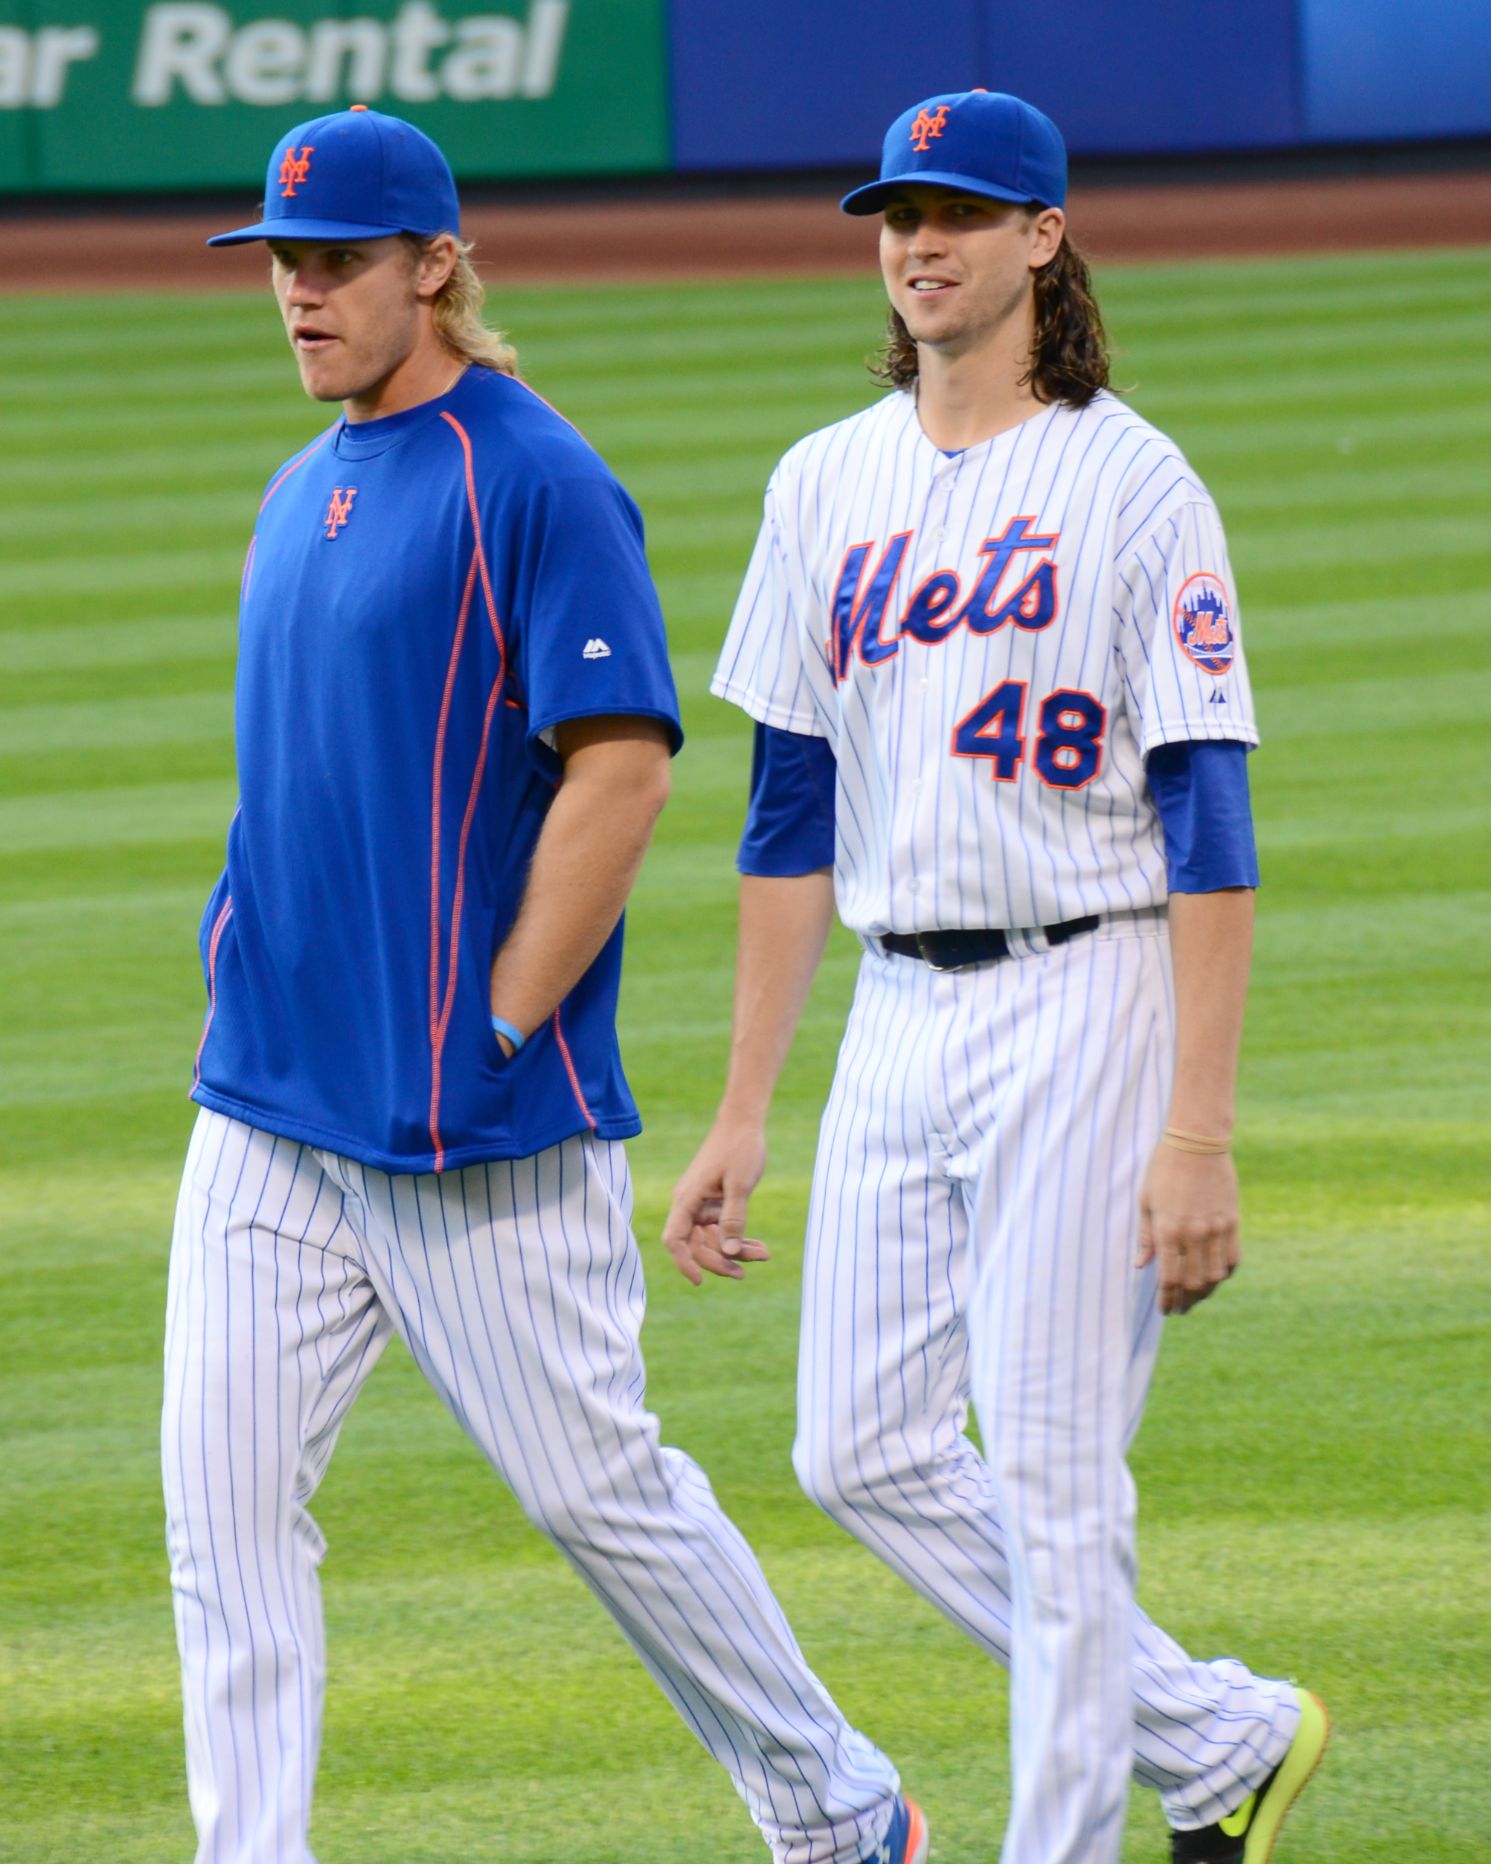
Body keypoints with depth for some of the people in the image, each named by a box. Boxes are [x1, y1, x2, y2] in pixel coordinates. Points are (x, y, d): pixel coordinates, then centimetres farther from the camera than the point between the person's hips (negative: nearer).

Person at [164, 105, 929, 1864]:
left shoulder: (535, 481, -11)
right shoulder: (306, 491, 15)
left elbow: (621, 766, -17)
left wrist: (490, 1031, -17)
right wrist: (248, 981, 14)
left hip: (481, 1123, -8)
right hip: (265, 1104, 8)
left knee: (599, 1486, 1)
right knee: (223, 1490, -2)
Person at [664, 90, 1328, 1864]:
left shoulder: (1135, 485, -7)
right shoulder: (827, 485, 11)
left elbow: (1208, 824, -11)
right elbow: (791, 811, 14)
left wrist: (1198, 1133, -17)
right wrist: (742, 1115, 11)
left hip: (1085, 1004, -6)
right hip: (896, 1021, 7)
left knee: (1052, 1478, -5)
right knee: (863, 1452, 4)